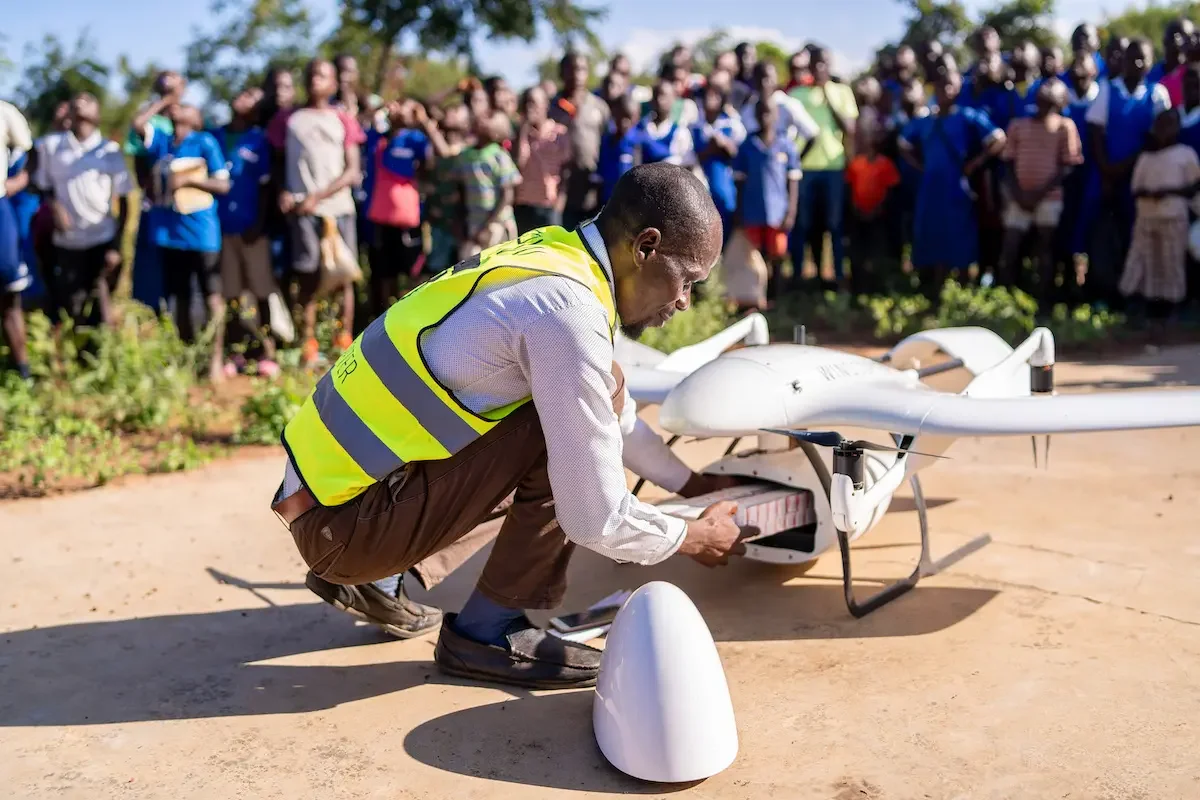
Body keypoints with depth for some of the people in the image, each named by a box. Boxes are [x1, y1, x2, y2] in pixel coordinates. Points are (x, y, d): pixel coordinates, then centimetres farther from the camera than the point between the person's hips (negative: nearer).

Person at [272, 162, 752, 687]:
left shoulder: (549, 257, 6)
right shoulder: (567, 313, -23)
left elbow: (615, 418, 22)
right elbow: (595, 519, -20)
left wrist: (690, 483, 28)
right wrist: (693, 538, -1)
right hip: (341, 519, -9)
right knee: (572, 426, -17)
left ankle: (379, 577, 17)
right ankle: (484, 634, -2)